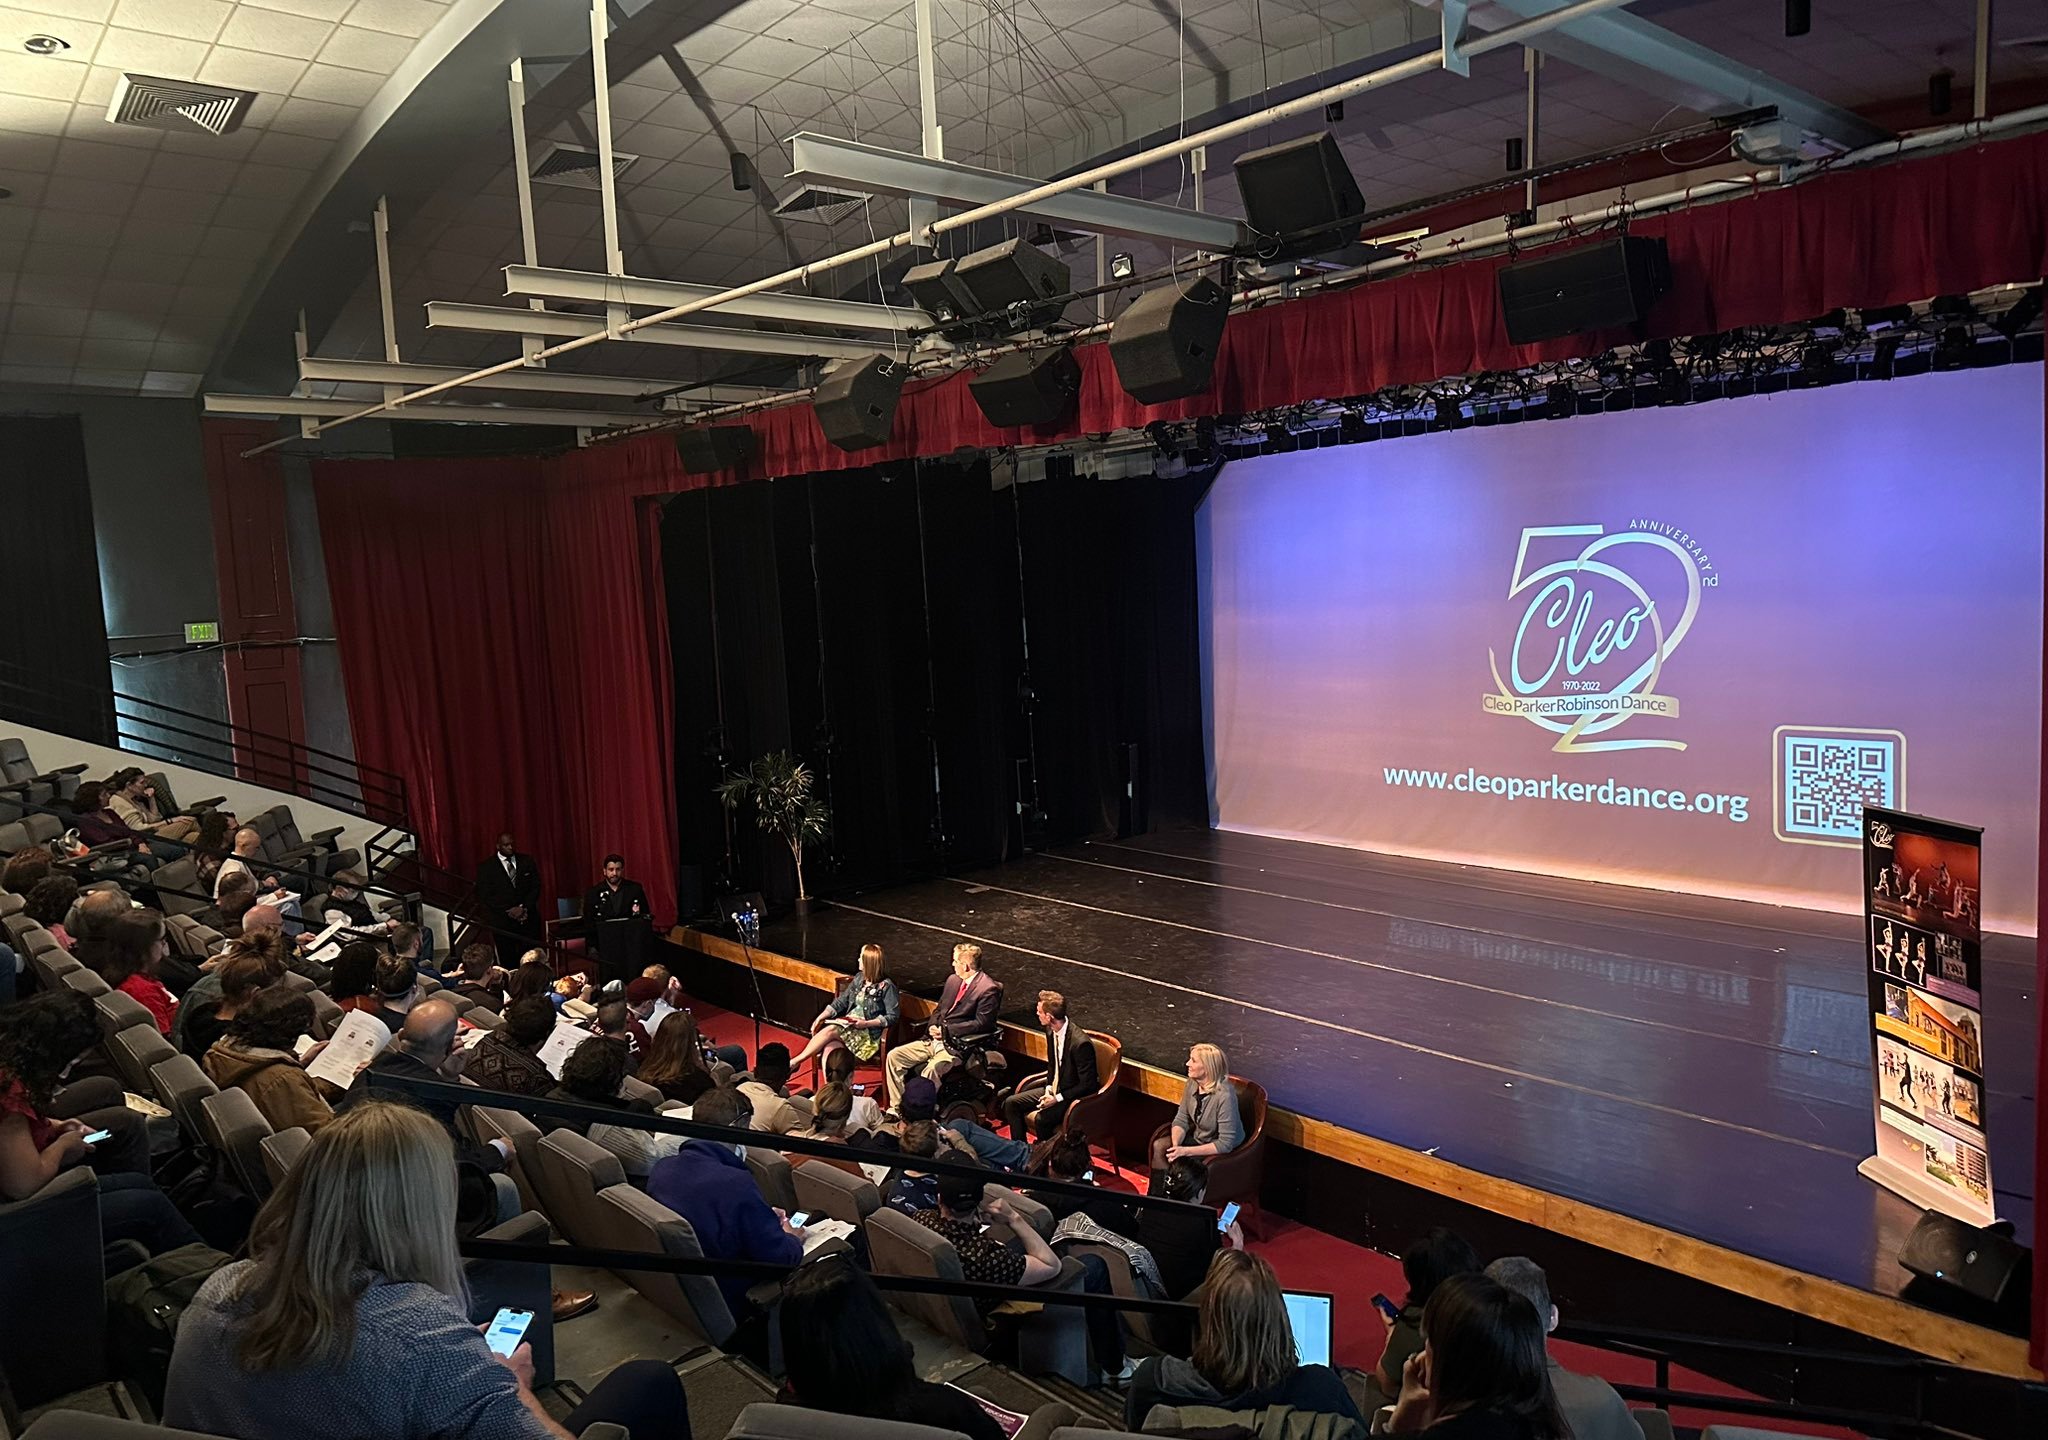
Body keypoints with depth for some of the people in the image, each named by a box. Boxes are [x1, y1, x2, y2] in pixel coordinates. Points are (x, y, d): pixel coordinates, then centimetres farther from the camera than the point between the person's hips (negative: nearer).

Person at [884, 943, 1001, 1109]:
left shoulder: (988, 989, -12)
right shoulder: (953, 981, 14)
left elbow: (981, 1023, -17)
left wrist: (946, 1030, -17)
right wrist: (933, 1027, -1)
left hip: (956, 1046, -8)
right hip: (934, 1040, 8)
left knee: (930, 1070, -33)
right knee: (894, 1056, -1)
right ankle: (897, 1106, 7)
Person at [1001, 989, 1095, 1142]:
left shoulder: (1081, 1043, -29)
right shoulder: (1051, 1031, -2)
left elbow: (1087, 1085, -22)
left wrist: (1057, 1098, -21)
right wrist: (1049, 1088, -3)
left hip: (1073, 1096, -9)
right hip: (1055, 1089, 9)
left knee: (1041, 1118, -31)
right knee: (1011, 1103, 0)